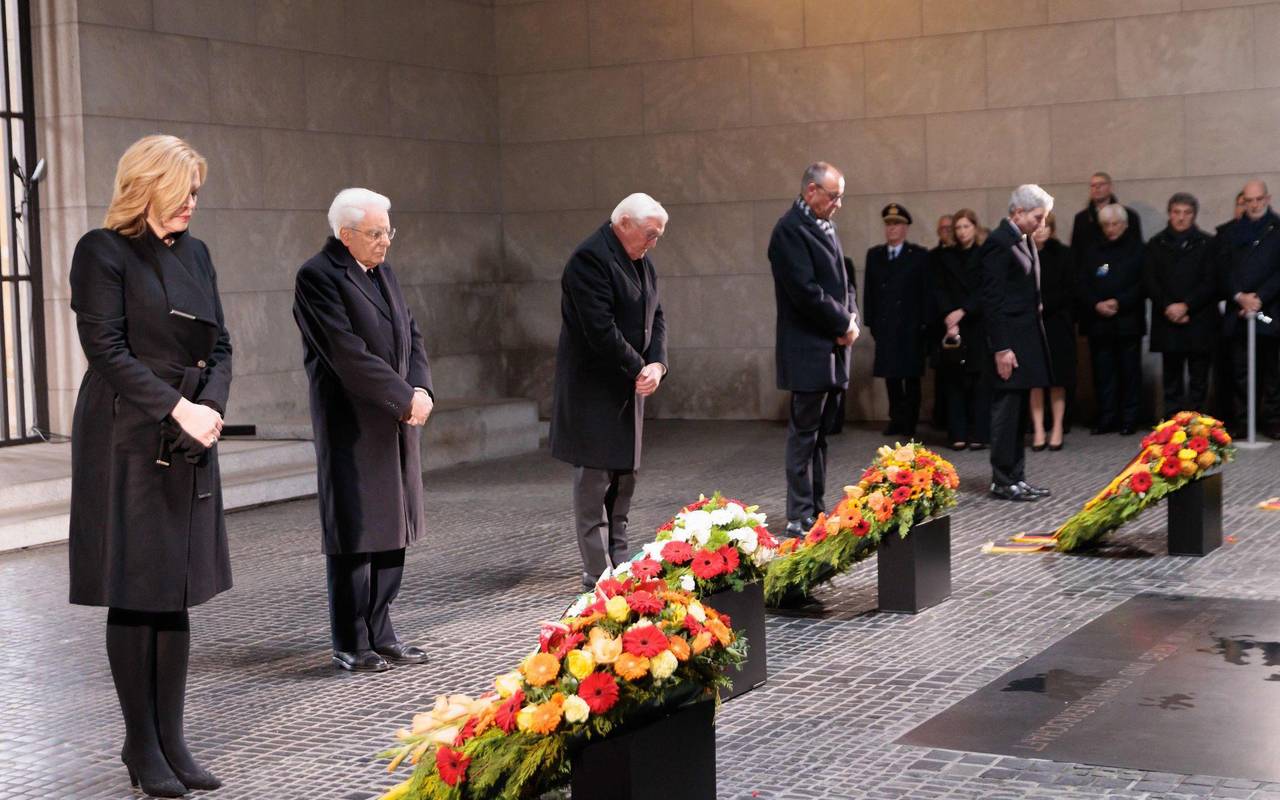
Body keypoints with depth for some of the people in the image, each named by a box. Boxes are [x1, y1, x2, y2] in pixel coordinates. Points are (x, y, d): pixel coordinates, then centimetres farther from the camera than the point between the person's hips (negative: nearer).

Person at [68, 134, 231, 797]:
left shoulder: (195, 252, 14)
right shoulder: (102, 252, -6)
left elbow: (219, 345, 13)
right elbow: (107, 350, -13)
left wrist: (212, 406, -5)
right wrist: (178, 407, -17)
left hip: (188, 445, 6)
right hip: (127, 441, -6)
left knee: (176, 595, 8)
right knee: (134, 596, 1)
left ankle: (171, 741, 15)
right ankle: (142, 747, 10)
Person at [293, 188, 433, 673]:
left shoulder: (382, 272, 14)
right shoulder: (317, 277, -12)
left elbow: (411, 335, 14)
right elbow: (349, 354, -19)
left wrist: (421, 388, -5)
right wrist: (405, 398, -17)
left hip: (396, 423, 8)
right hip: (352, 427, -8)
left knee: (393, 530, 10)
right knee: (355, 536, -1)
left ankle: (380, 634, 20)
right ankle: (351, 646, 8)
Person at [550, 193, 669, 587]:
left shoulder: (642, 261, 11)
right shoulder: (589, 259, -18)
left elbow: (655, 317, 11)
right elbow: (600, 328, -23)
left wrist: (656, 363, -7)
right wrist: (638, 368, -17)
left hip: (627, 387, 9)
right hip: (593, 389, -9)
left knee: (625, 475, 14)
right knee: (594, 480, -4)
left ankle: (618, 561, 24)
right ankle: (597, 571, 0)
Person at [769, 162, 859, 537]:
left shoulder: (825, 226, 15)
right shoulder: (790, 230, -14)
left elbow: (841, 281, 19)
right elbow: (806, 291, -20)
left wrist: (851, 319, 1)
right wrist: (843, 324, -12)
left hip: (832, 349, 9)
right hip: (808, 351, -9)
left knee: (821, 432, 13)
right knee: (804, 433, -4)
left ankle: (816, 509, 20)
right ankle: (799, 518, 1)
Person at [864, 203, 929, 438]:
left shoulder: (919, 255, 0)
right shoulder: (874, 254, 10)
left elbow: (926, 291, -3)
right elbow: (869, 290, 9)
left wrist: (924, 322, -9)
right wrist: (871, 321, 3)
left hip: (911, 327, -3)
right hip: (885, 326, 3)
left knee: (911, 375, 1)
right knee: (890, 375, 7)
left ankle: (909, 423, 6)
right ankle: (896, 419, 15)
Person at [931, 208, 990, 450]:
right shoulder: (944, 257, 11)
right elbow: (939, 291, 4)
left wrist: (963, 311, -14)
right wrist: (949, 316, -11)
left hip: (978, 326, -2)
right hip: (952, 326, 2)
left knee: (981, 380, -4)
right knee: (955, 381, 1)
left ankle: (979, 434, -3)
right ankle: (958, 434, 2)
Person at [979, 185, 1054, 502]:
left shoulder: (1023, 240, 15)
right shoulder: (999, 243, -14)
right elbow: (993, 300, -18)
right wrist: (1002, 348, -20)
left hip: (1026, 338, 10)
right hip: (1009, 339, -9)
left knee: (1018, 413, 13)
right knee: (1007, 410, -3)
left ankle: (1015, 478, 19)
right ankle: (1003, 481, 3)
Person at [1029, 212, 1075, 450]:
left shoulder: (1061, 254, 0)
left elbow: (1069, 291, -3)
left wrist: (1044, 306, -13)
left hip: (1057, 322, 0)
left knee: (1058, 379, 3)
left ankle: (1057, 429, 10)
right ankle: (1038, 430, 5)